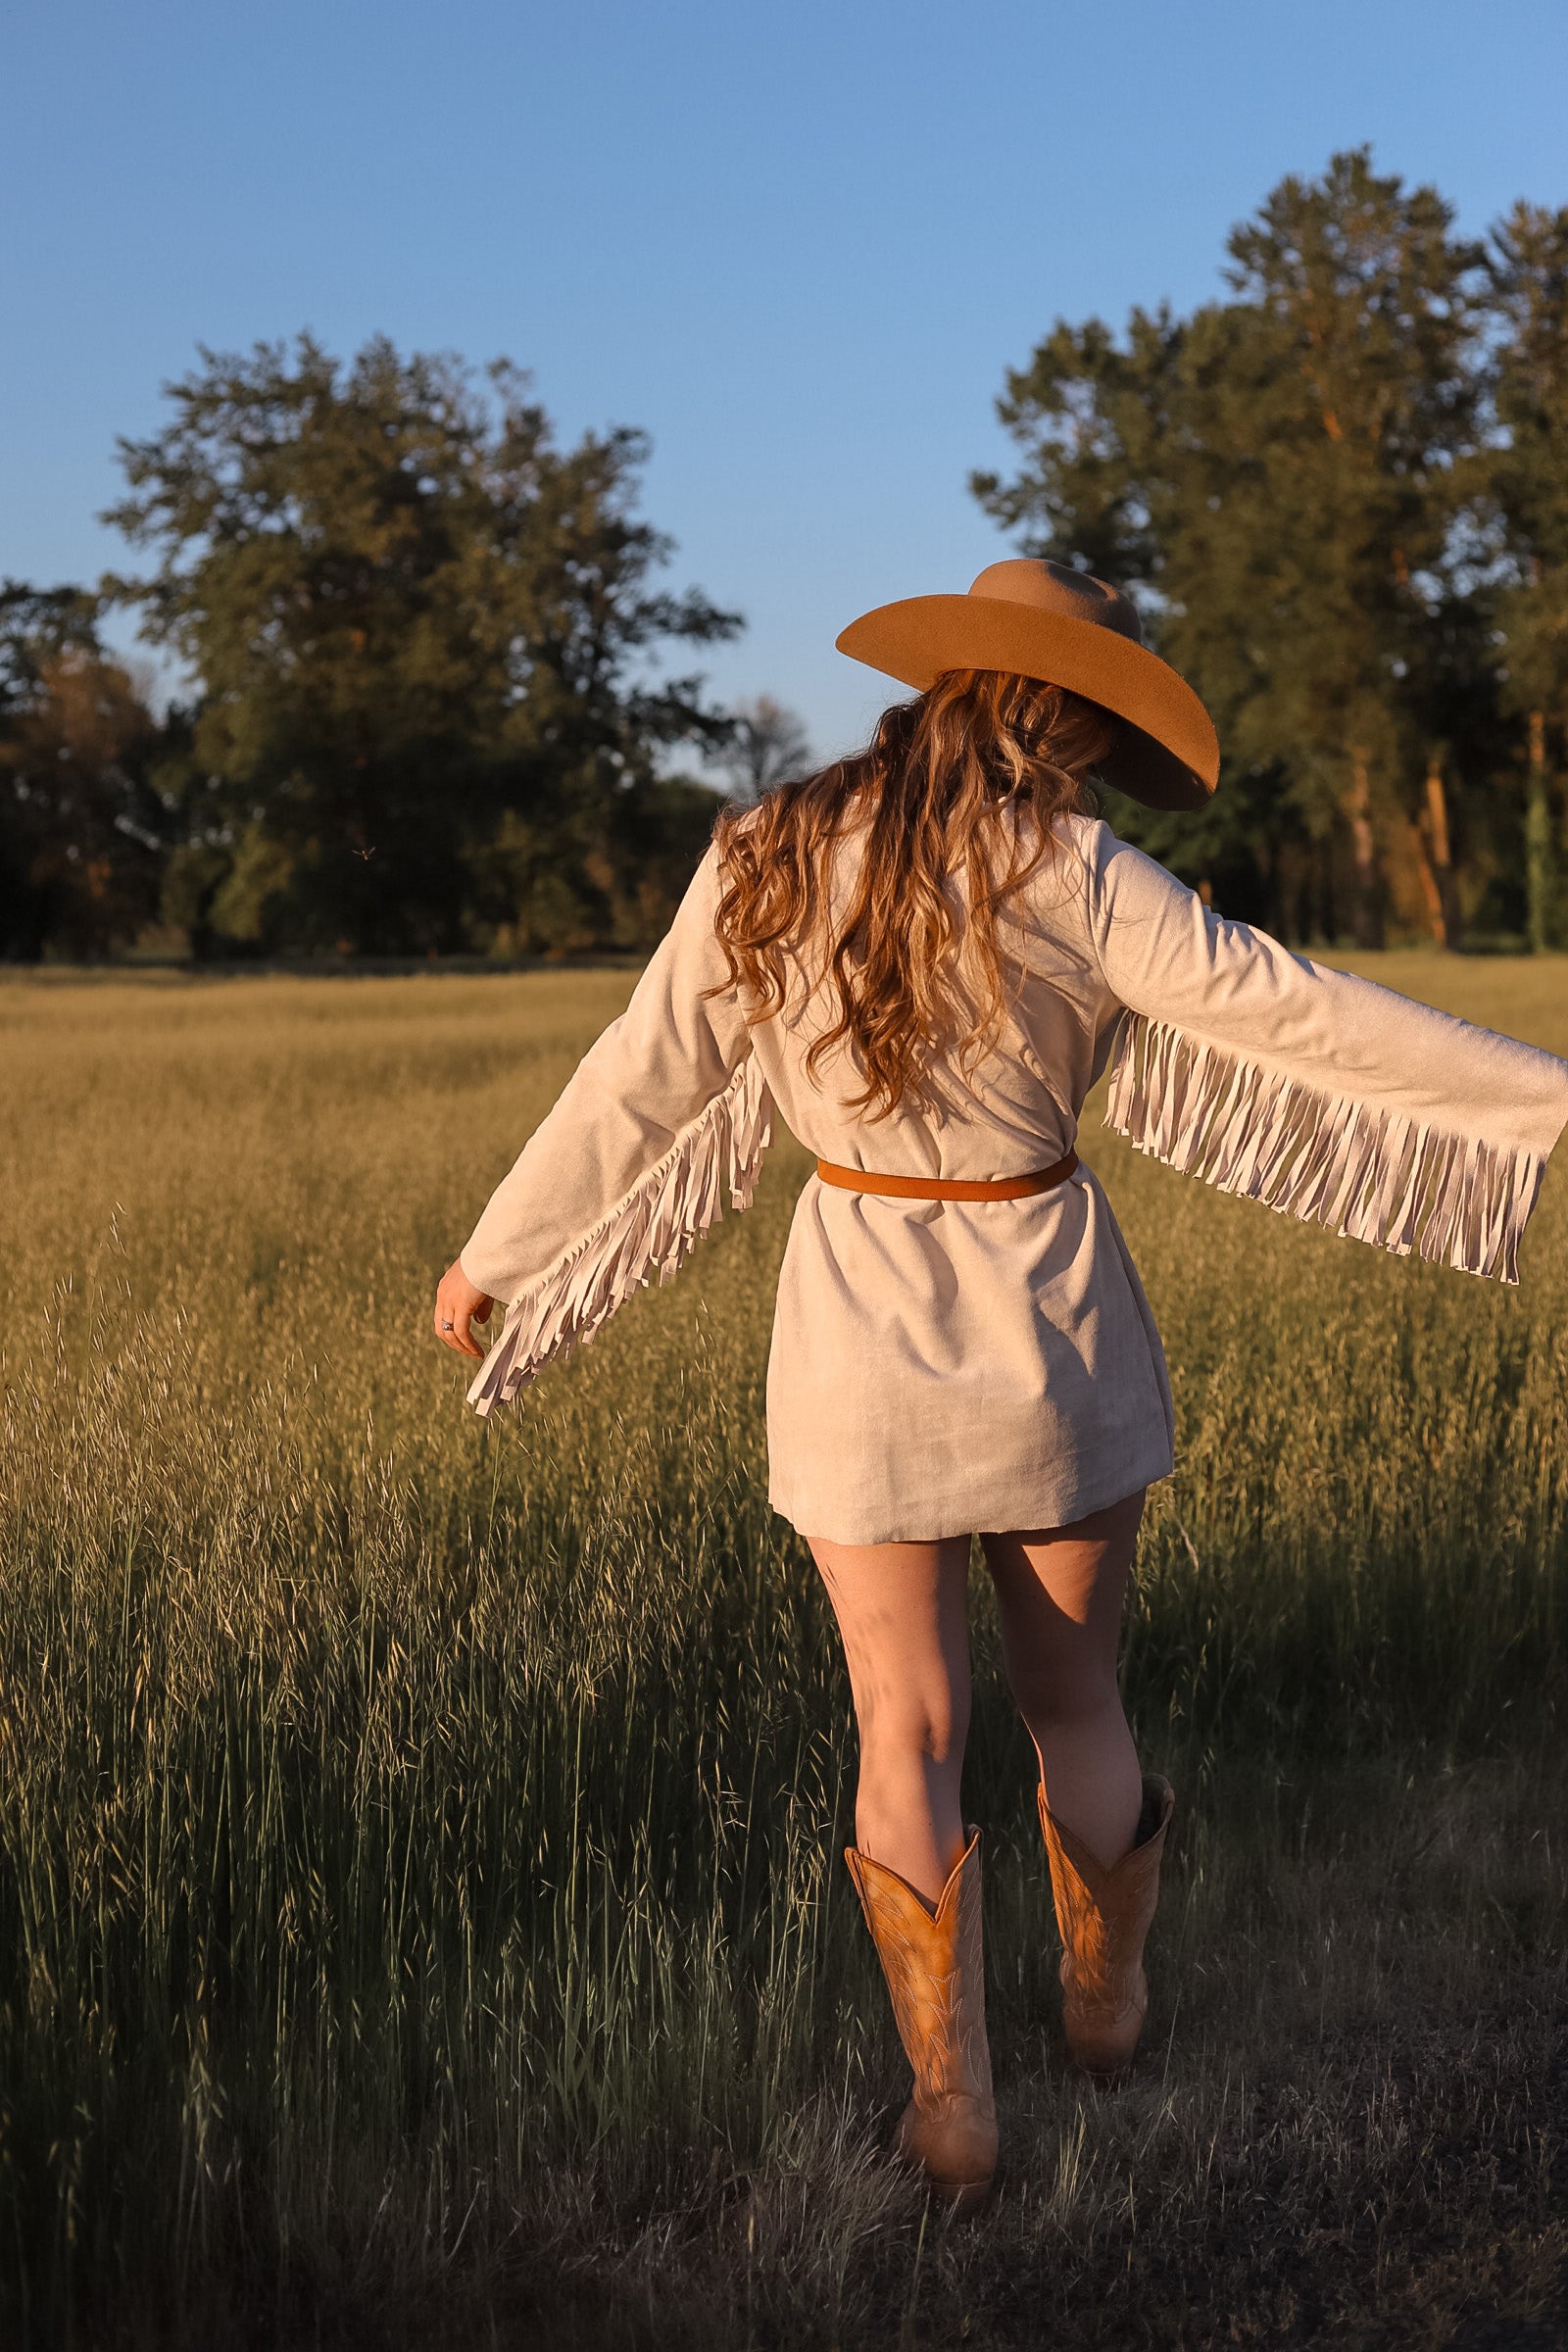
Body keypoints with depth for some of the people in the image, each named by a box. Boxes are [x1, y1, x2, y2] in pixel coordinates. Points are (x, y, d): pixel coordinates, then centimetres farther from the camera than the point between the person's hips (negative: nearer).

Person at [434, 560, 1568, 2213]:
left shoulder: (763, 862, -5)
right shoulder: (1062, 874, -16)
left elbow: (635, 1089, 1)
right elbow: (1301, 1020, -17)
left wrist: (497, 1255, 14)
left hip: (859, 1337, 2)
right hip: (1051, 1338, -1)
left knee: (908, 1737, 9)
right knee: (1075, 1699, 19)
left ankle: (949, 2109, 10)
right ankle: (1105, 2000, 38)